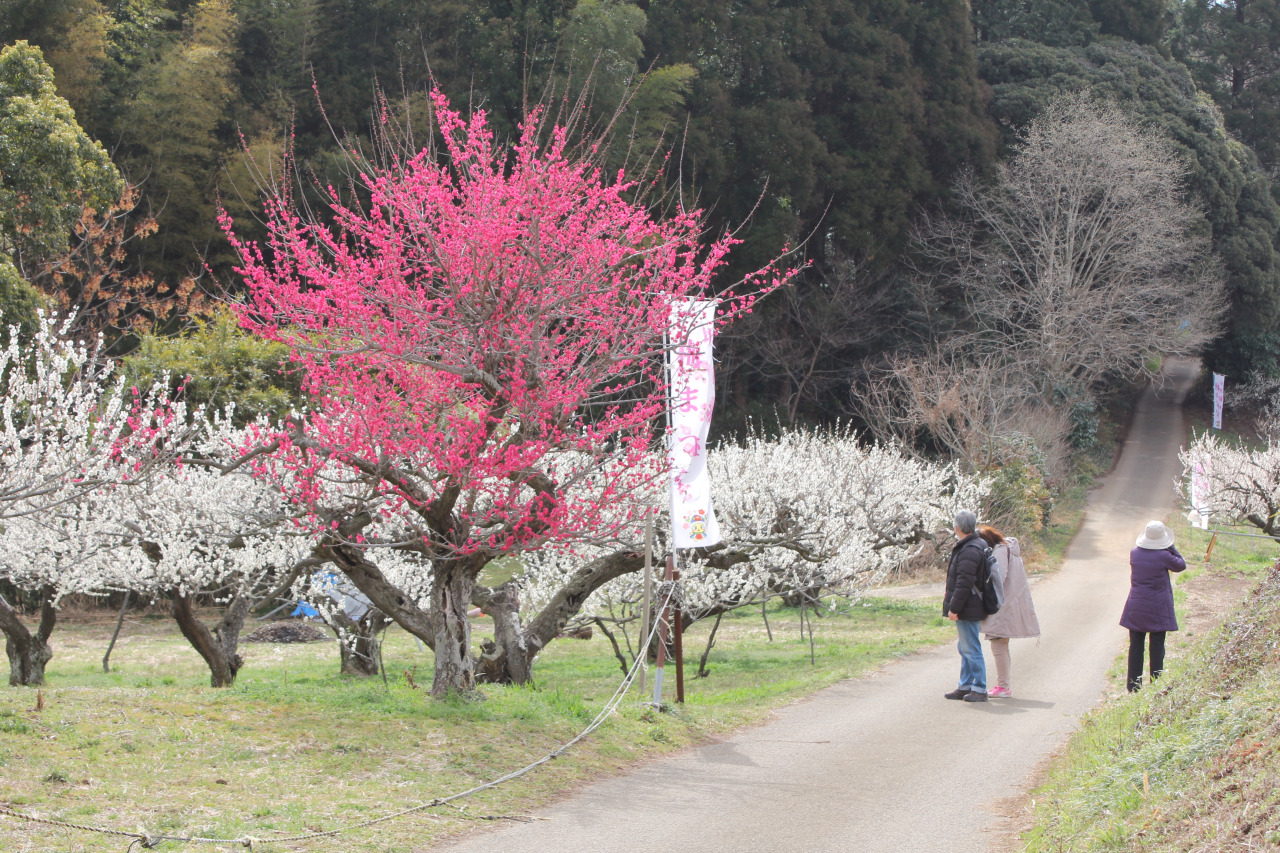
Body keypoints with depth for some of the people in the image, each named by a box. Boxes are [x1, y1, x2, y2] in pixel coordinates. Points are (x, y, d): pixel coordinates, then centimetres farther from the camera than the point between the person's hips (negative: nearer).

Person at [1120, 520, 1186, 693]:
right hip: (1157, 607, -4)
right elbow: (1181, 565, 2)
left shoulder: (1134, 553, -3)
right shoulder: (1163, 556, -16)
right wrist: (1171, 548, 7)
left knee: (1135, 646, 9)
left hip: (1135, 607, 4)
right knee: (1157, 648, 4)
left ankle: (1134, 686, 12)